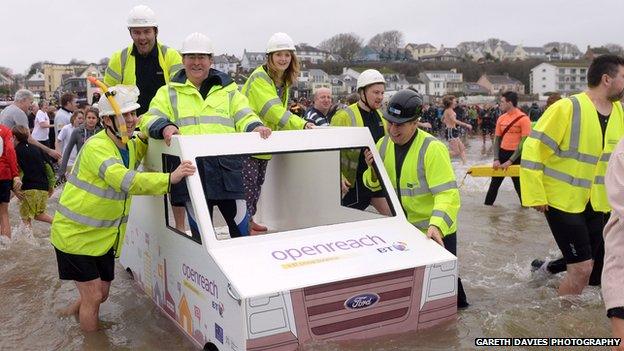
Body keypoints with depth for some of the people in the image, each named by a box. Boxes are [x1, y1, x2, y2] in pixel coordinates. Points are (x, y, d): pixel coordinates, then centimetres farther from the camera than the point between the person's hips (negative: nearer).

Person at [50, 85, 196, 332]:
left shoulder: (130, 145, 3)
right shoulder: (96, 147, -25)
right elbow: (124, 180, -39)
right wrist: (170, 178, -51)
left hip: (104, 237, 8)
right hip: (75, 235, -8)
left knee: (102, 293, 18)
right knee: (93, 296, -2)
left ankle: (68, 315, 45)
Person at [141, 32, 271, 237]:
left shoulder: (228, 90, 19)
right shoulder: (169, 92, 16)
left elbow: (244, 116, 10)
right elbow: (150, 119, 5)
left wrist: (255, 127, -14)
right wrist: (164, 127, -19)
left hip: (227, 168, 1)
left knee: (241, 228, 1)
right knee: (200, 233, 6)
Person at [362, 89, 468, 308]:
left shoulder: (432, 149, -24)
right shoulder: (383, 144, -4)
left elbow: (448, 194, -30)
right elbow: (374, 185, 6)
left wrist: (436, 226, -45)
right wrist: (372, 169, -17)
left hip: (437, 231, -6)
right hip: (404, 228, 6)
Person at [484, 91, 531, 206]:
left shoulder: (523, 119, -13)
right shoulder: (501, 118, 3)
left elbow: (524, 142, -15)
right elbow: (497, 139, 7)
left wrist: (510, 161, -19)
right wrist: (496, 159, -6)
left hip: (516, 154, -5)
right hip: (502, 153, 5)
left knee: (519, 184, 5)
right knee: (495, 182, 12)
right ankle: (487, 204, 23)